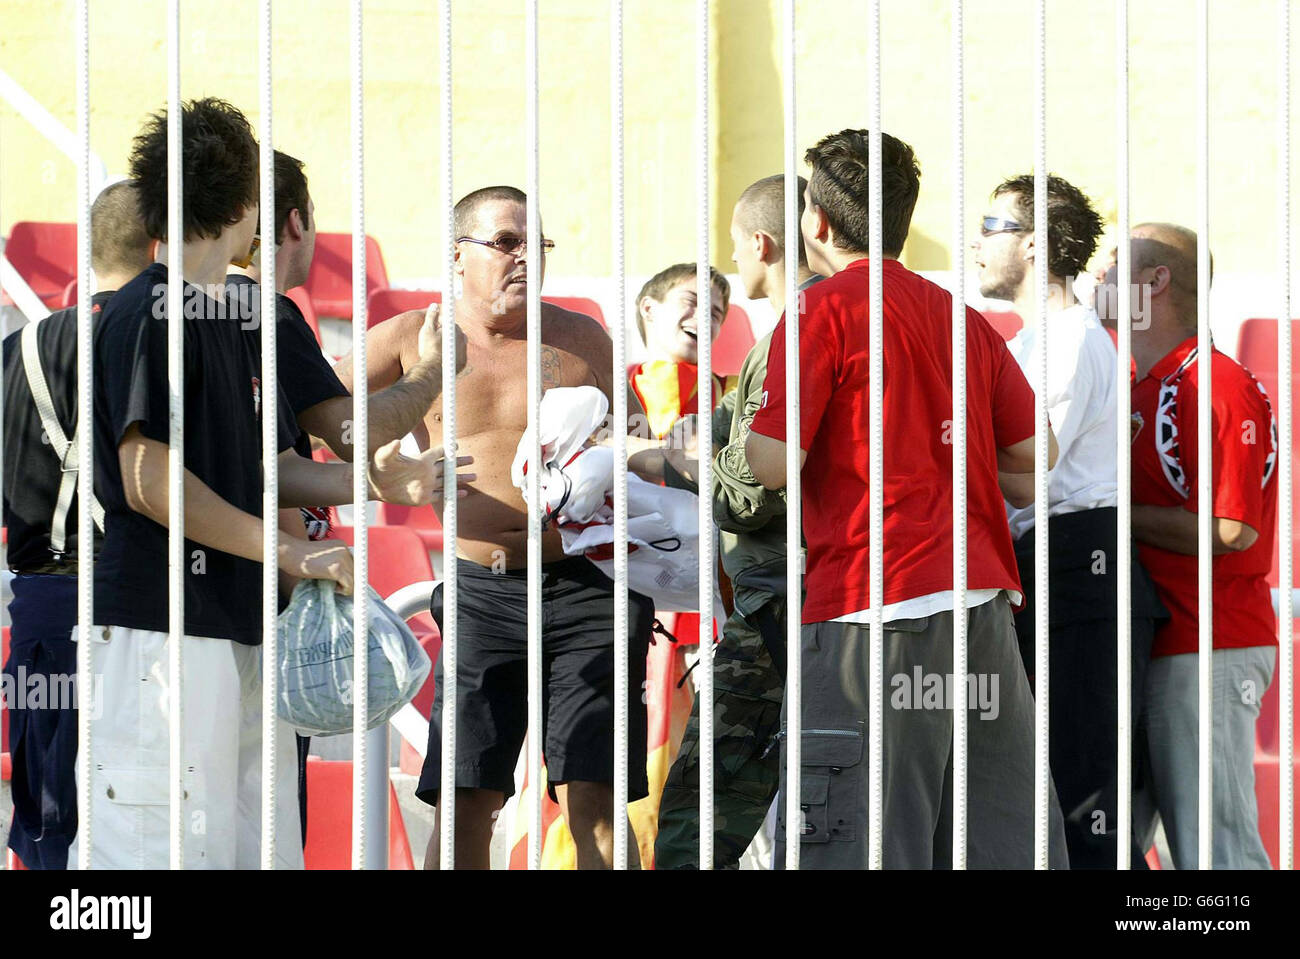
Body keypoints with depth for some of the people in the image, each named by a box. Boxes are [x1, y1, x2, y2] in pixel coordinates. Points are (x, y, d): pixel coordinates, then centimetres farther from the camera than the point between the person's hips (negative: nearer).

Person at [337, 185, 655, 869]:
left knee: (592, 802, -7)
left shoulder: (582, 338, 8)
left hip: (587, 588, 0)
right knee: (465, 804, -5)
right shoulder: (413, 338, 7)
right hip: (479, 594, 0)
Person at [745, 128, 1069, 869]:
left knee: (857, 846, -7)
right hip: (984, 599, 7)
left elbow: (772, 466, -10)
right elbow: (1033, 452, 16)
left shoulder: (824, 310, -3)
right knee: (1009, 842, 7)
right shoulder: (960, 315, 17)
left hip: (878, 608, -7)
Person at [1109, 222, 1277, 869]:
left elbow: (1234, 530, -20)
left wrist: (1121, 516, -13)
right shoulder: (1141, 389, 17)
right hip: (1153, 645, 10)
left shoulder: (1218, 385, -13)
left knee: (1215, 847, -10)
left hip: (1209, 651, -10)